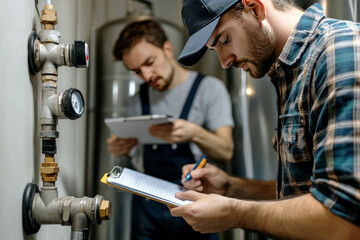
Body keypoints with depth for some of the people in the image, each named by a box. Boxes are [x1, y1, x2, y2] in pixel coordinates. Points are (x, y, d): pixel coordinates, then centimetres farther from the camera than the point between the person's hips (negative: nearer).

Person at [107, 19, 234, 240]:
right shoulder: (140, 98, 11)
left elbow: (226, 151, -12)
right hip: (146, 204, 4)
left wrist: (195, 133, -32)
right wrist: (121, 149, -6)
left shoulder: (209, 87, -4)